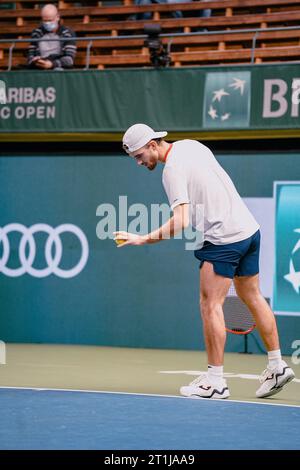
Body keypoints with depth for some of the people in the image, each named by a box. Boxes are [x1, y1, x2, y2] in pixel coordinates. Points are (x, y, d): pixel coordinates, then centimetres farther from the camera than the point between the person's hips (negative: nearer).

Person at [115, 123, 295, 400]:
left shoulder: (173, 170, -18)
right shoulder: (191, 146, 8)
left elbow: (181, 222, -27)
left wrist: (144, 240, -28)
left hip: (224, 239, -9)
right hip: (250, 228, 10)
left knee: (211, 305, -6)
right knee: (253, 297, 17)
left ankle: (215, 381, -6)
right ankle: (277, 366, 22)